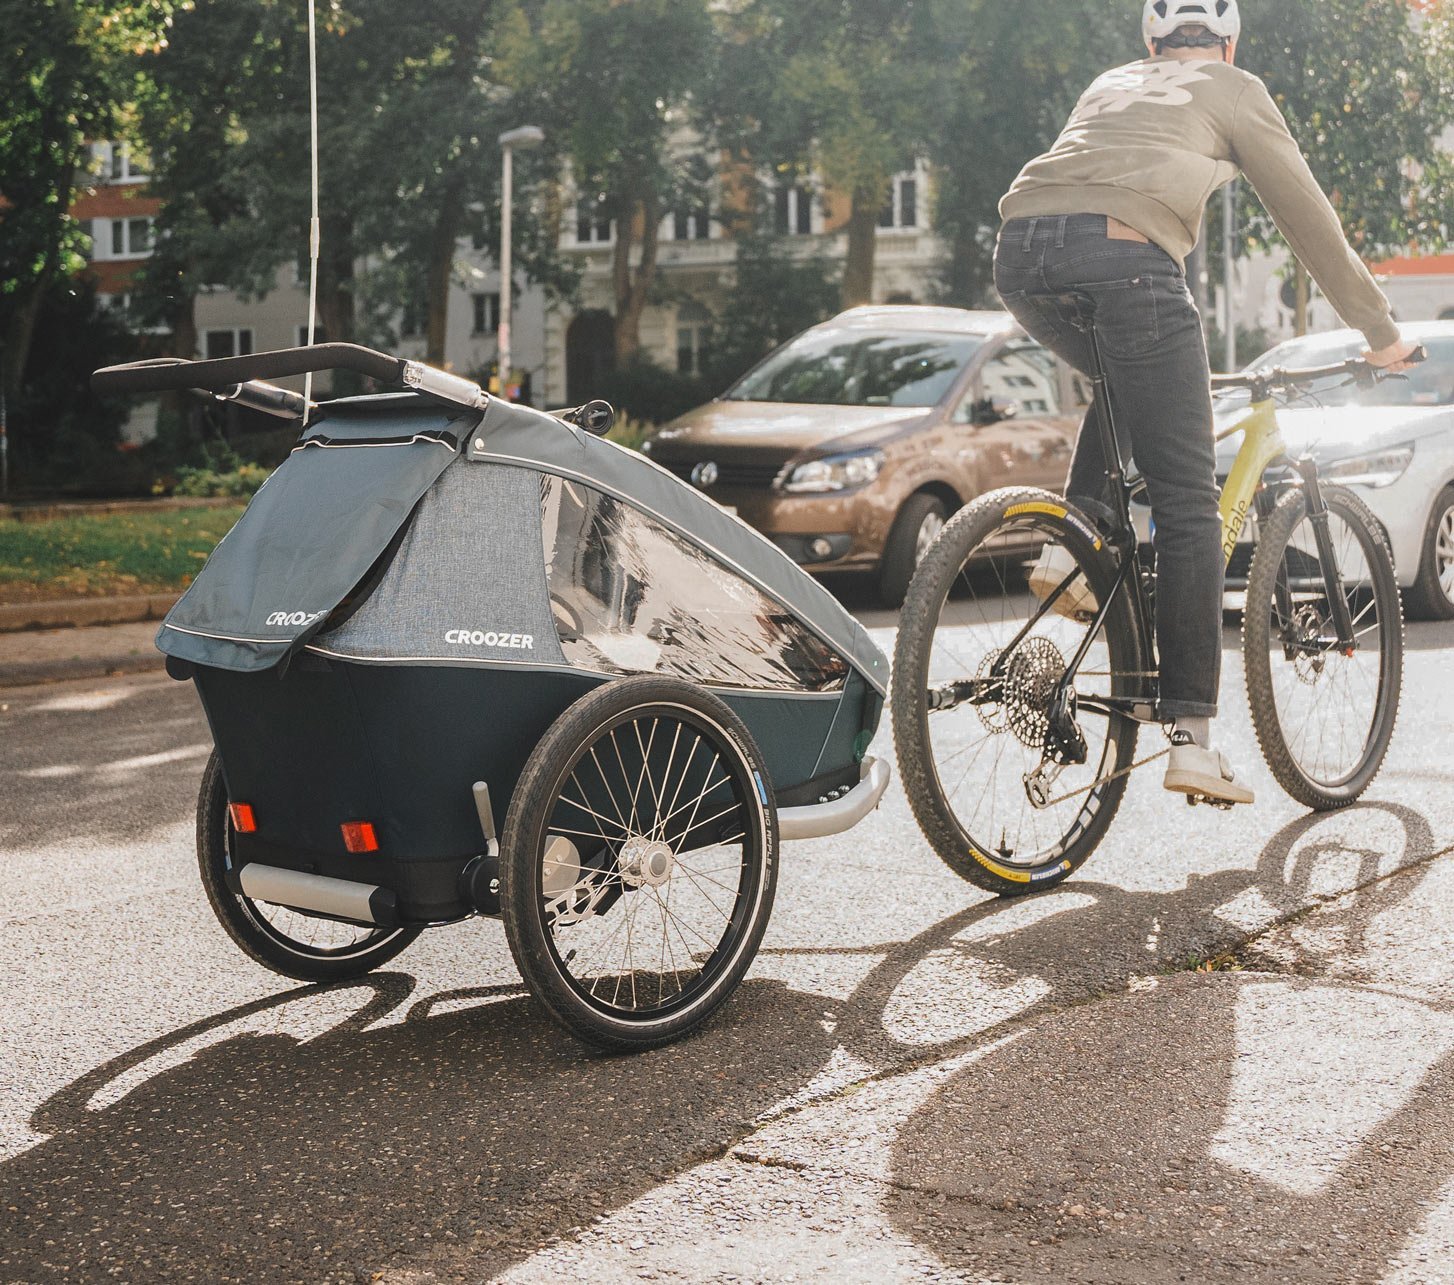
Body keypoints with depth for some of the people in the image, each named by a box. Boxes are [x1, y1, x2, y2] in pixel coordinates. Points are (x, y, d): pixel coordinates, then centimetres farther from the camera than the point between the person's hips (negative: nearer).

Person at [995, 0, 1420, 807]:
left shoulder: (1111, 85, 38)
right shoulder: (1234, 90, 24)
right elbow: (1307, 218, 23)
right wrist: (1380, 332, 33)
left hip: (1019, 250, 5)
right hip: (1121, 254, -5)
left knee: (1121, 391, 36)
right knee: (1187, 505, 2)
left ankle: (1071, 546, 14)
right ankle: (1191, 739, -1)